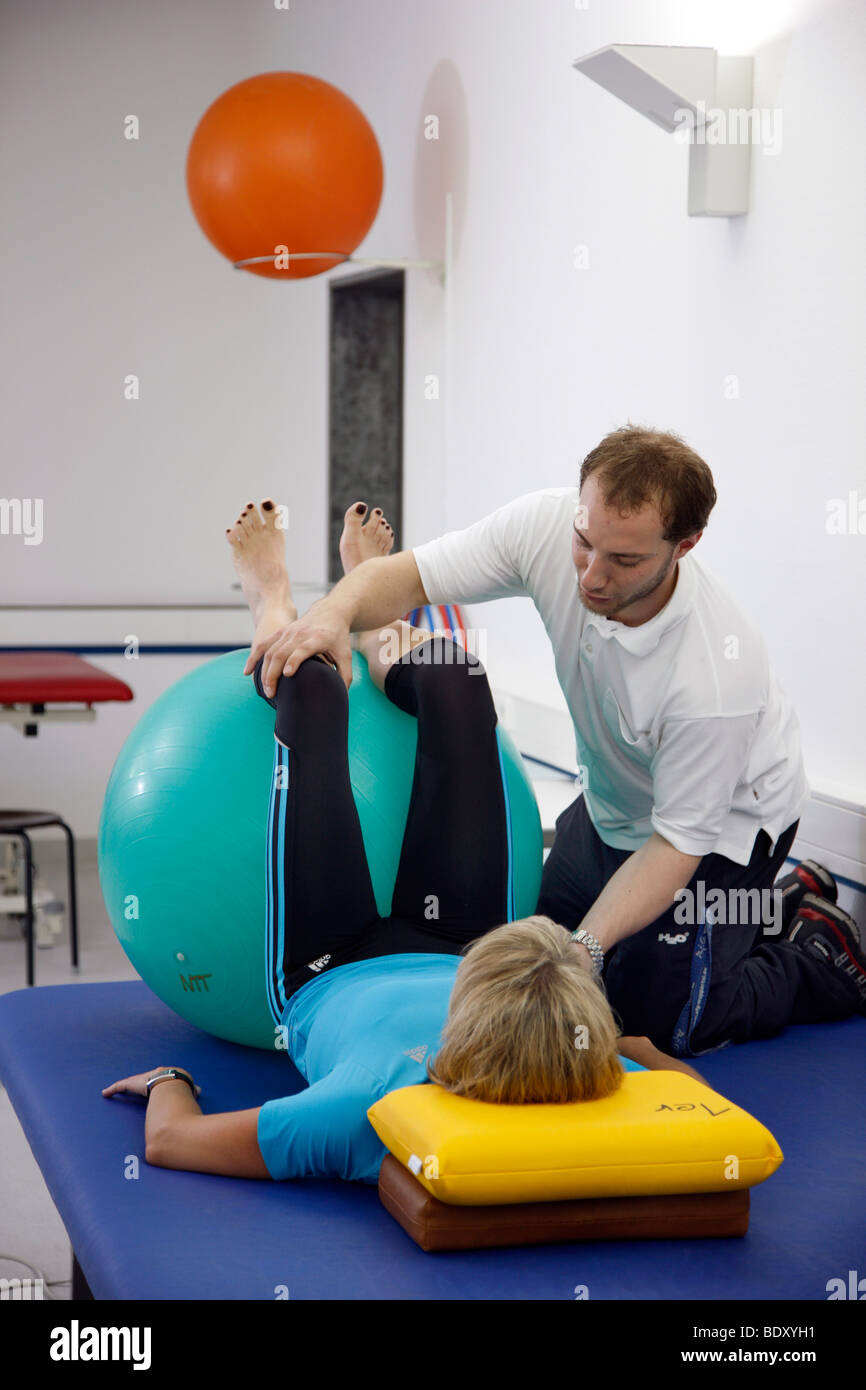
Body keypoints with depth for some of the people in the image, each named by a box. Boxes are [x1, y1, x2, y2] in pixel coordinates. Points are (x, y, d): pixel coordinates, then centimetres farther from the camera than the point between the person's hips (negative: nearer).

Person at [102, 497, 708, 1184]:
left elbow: (167, 1139, -36)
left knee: (312, 691, 6)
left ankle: (274, 607, 48)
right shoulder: (606, 1104, -42)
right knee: (456, 679, 8)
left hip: (326, 975, -2)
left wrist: (168, 1080, -16)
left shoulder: (372, 1111, -50)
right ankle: (376, 631, 49)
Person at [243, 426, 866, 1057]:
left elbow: (677, 840, -30)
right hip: (611, 803, 6)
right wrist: (334, 611, -46)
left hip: (721, 818, -6)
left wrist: (585, 946, -42)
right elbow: (404, 577, -23)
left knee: (660, 1021, -9)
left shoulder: (718, 678, -40)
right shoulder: (545, 526, -27)